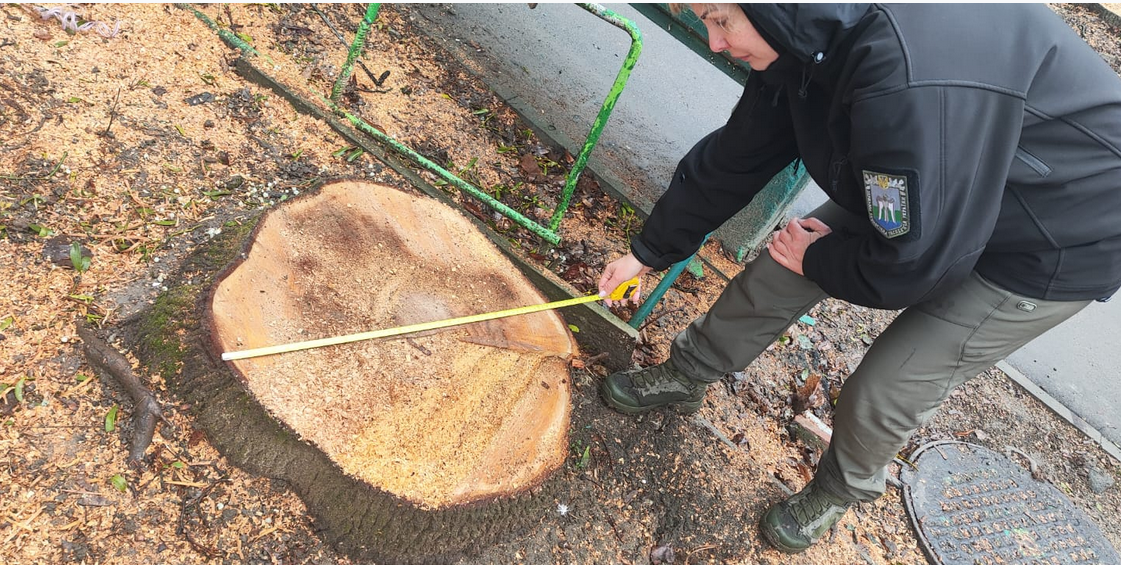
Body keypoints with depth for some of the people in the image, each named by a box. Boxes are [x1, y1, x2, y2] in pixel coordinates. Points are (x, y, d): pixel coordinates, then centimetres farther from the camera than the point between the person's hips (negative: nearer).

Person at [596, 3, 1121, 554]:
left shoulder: (915, 76, -41)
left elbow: (910, 264, -31)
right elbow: (732, 160, -3)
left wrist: (817, 259, -11)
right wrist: (648, 251, 6)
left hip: (1056, 249, -6)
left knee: (881, 392, -5)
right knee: (780, 267, 3)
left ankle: (838, 492, 30)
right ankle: (685, 376, 29)